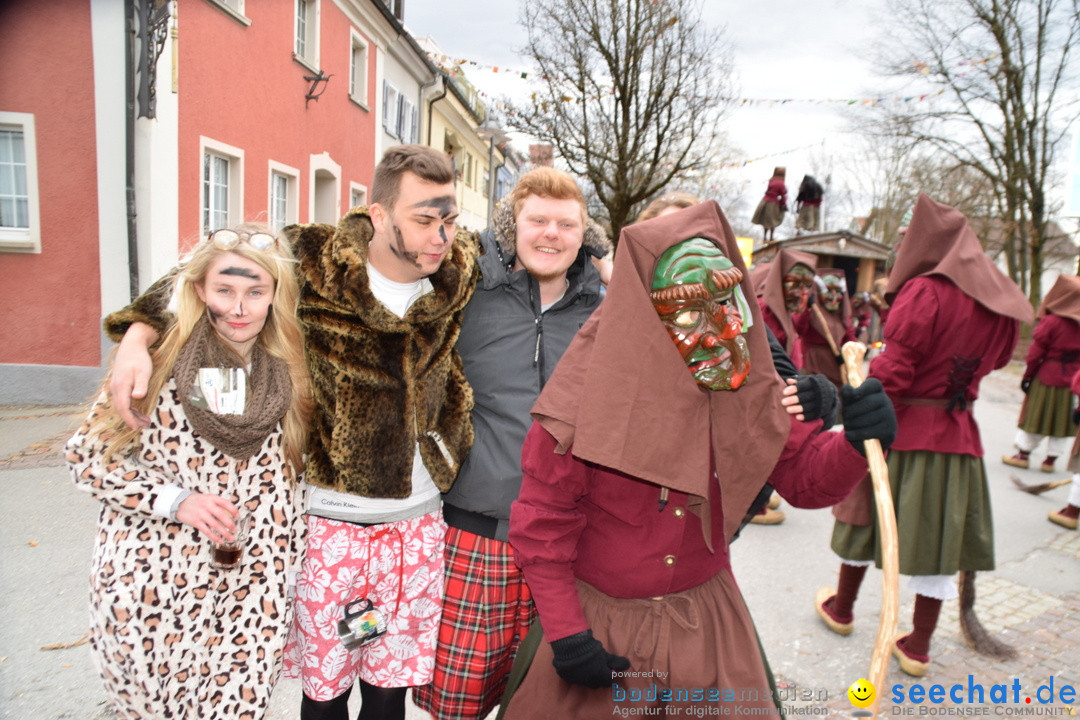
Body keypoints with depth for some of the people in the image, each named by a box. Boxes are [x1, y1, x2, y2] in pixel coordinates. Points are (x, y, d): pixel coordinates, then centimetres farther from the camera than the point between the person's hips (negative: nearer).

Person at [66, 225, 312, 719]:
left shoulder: (291, 376, 1)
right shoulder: (157, 362, -7)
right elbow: (87, 456, -2)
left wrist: (290, 565, 8)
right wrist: (173, 500, -15)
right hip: (150, 593, -1)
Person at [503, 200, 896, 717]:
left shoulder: (750, 390, -8)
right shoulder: (589, 399, -21)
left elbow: (806, 476, -3)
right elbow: (542, 522, -15)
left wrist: (857, 442, -24)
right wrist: (565, 633, -15)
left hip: (707, 618, 3)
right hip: (599, 620, -3)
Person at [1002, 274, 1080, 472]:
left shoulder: (1051, 321, -15)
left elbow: (1035, 353, -13)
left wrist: (1026, 376, -5)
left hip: (1047, 377, -4)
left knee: (1035, 415, 7)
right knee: (1063, 419, 11)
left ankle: (1023, 455, 16)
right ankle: (1051, 460, 16)